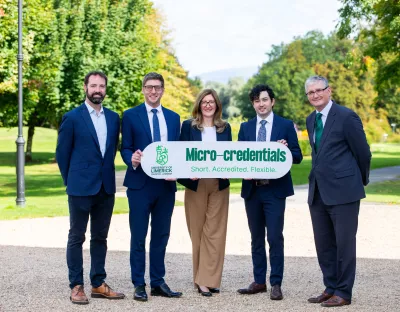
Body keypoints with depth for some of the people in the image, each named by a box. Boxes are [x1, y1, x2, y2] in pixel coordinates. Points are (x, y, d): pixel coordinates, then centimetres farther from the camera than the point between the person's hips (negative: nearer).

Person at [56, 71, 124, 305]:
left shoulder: (113, 118, 8)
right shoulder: (72, 117, -5)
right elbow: (62, 153, 0)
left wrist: (106, 175, 13)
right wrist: (71, 181, 4)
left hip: (106, 187, 5)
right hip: (81, 188, -4)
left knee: (100, 237, 10)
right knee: (76, 237, 3)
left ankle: (98, 284, 18)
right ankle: (76, 287, 8)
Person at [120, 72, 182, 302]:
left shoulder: (174, 117, 12)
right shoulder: (131, 115, 1)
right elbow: (125, 148, -2)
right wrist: (132, 160, -24)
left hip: (166, 184, 4)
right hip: (140, 183, -4)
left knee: (161, 236, 10)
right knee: (139, 236, 1)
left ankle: (158, 282, 18)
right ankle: (139, 284, 8)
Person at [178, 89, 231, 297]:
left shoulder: (225, 127, 11)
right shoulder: (188, 126, 4)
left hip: (219, 185, 2)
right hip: (195, 184, -1)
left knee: (215, 232, -3)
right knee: (197, 232, 3)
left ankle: (208, 279, -1)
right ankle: (203, 278, 12)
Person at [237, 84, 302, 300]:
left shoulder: (286, 125, 1)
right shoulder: (245, 127, 10)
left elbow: (298, 157, -1)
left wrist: (285, 149, -21)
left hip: (275, 189, -4)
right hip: (252, 189, 4)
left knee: (275, 237, -5)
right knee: (256, 238, 10)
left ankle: (276, 284, 2)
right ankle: (259, 281, 18)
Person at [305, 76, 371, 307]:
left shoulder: (346, 117, -10)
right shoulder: (311, 120, 13)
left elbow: (363, 153, -4)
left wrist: (361, 181, 7)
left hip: (343, 191, -7)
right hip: (318, 192, 8)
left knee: (344, 243, 0)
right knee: (324, 244, 12)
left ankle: (344, 292, 8)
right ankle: (331, 288, 23)